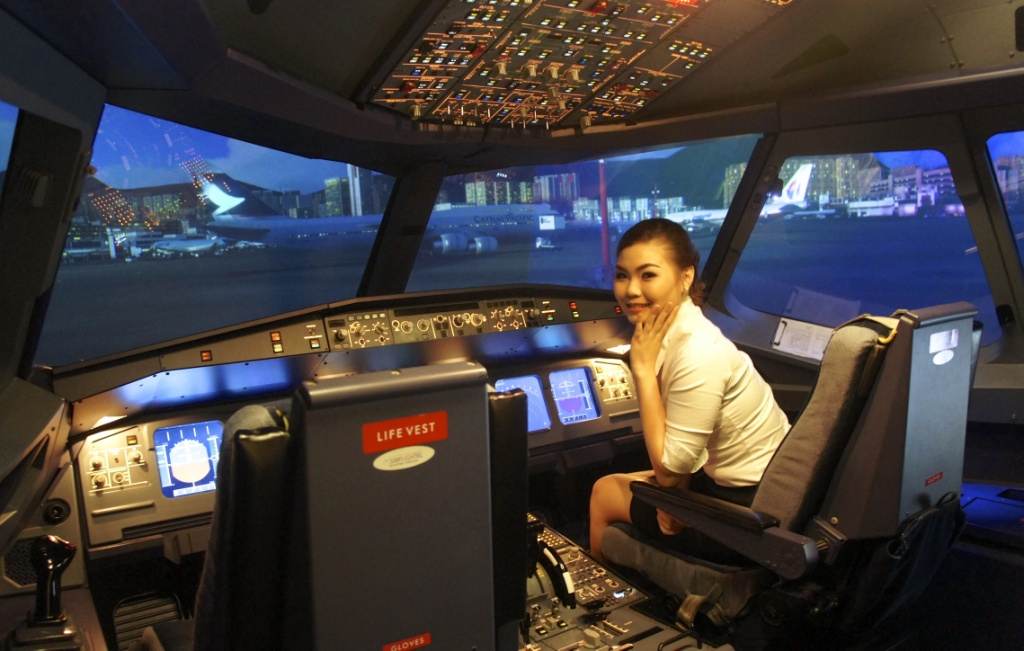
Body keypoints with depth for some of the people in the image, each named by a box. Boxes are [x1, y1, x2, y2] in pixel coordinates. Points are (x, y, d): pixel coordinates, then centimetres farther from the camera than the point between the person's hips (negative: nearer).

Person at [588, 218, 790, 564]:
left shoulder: (698, 355, -30)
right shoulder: (674, 328, -4)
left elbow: (669, 470, -22)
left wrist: (643, 368, -23)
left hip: (753, 508, -8)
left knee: (604, 494, 9)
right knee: (609, 484, 22)